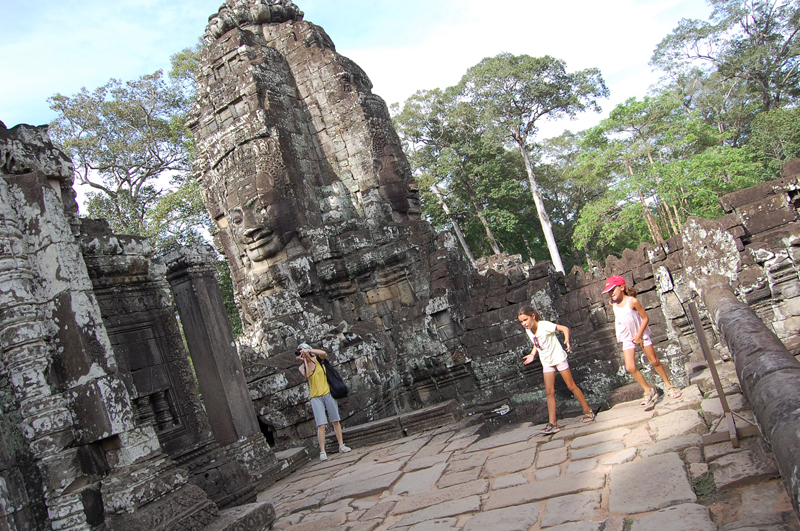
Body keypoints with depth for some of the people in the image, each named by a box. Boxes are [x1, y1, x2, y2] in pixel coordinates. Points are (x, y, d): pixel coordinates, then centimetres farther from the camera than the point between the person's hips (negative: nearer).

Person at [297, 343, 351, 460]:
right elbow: (307, 375, -17)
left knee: (336, 421, 4)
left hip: (328, 393, 0)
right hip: (316, 397, 0)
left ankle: (341, 445, 13)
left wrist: (308, 350, -19)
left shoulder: (318, 359, 3)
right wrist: (304, 360, -11)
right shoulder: (302, 367, 5)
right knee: (321, 425, -10)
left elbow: (324, 353, -21)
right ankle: (322, 452, -10)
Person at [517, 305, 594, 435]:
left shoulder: (544, 325, -22)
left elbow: (565, 328, -22)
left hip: (559, 358, -6)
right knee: (549, 392, -1)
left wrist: (567, 340, -38)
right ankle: (553, 424, -2)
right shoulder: (528, 330, -2)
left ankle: (587, 410, 23)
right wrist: (532, 354, 1)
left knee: (571, 386, 3)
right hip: (547, 362, 6)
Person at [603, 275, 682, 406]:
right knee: (630, 368, -7)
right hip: (627, 339, 4)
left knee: (654, 361, 7)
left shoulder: (633, 301, -20)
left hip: (641, 335, -4)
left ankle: (668, 385, 29)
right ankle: (648, 390, 12)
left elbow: (645, 318, -15)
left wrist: (638, 335, -17)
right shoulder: (613, 304, -5)